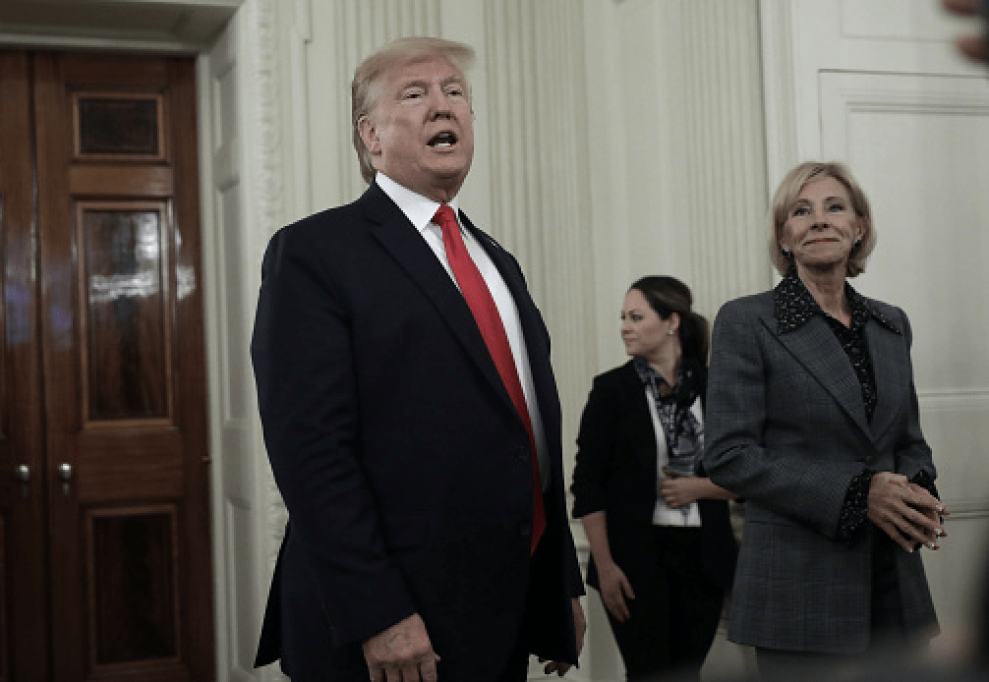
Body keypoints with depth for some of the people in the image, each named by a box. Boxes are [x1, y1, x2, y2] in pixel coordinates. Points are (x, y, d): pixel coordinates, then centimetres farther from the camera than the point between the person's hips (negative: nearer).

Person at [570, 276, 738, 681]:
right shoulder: (612, 389, -2)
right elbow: (588, 485, -4)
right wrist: (604, 565, -9)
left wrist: (697, 487, -12)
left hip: (702, 556, 2)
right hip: (636, 555, -2)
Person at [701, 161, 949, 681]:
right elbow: (728, 456, -11)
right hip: (799, 587, -5)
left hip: (895, 583, 5)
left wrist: (918, 495, -4)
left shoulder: (891, 324, 13)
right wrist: (857, 493, -18)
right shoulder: (746, 322, -4)